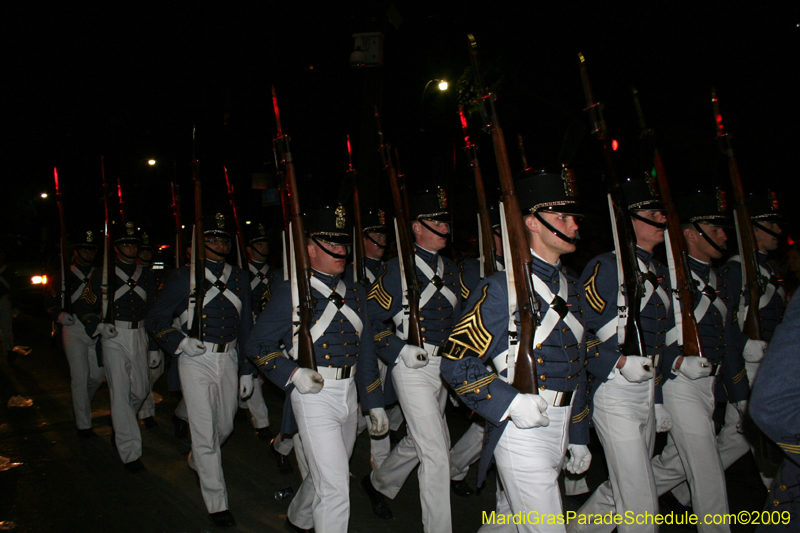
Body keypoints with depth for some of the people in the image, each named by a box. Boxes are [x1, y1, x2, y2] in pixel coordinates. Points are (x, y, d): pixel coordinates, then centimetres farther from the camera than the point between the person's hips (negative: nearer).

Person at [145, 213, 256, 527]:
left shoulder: (240, 278, 8)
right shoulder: (184, 277, -2)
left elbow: (246, 326, 10)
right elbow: (156, 319, 1)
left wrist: (247, 370, 9)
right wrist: (179, 343, -17)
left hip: (229, 358, 4)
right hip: (196, 359, -4)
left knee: (225, 426, 17)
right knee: (205, 433, -4)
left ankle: (197, 461, 50)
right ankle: (217, 504, 10)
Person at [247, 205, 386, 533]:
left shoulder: (355, 293, 10)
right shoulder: (291, 293, -8)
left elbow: (366, 351, 13)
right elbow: (259, 345, -4)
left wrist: (375, 404, 12)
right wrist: (293, 374, -19)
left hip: (349, 394, 7)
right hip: (314, 393, -7)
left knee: (326, 474, 23)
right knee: (335, 488, -6)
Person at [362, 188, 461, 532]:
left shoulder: (450, 270, 10)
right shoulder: (398, 270, -9)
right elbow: (371, 319, -7)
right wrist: (399, 352, -18)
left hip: (443, 365, 7)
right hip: (412, 368, -7)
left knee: (418, 441, 21)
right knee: (436, 451, -6)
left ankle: (378, 484, 46)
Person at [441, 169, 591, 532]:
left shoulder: (571, 289, 10)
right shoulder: (501, 289, -14)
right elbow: (455, 363, -15)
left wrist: (579, 437, 18)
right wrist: (510, 402, -24)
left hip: (558, 432, 8)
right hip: (522, 432, -7)